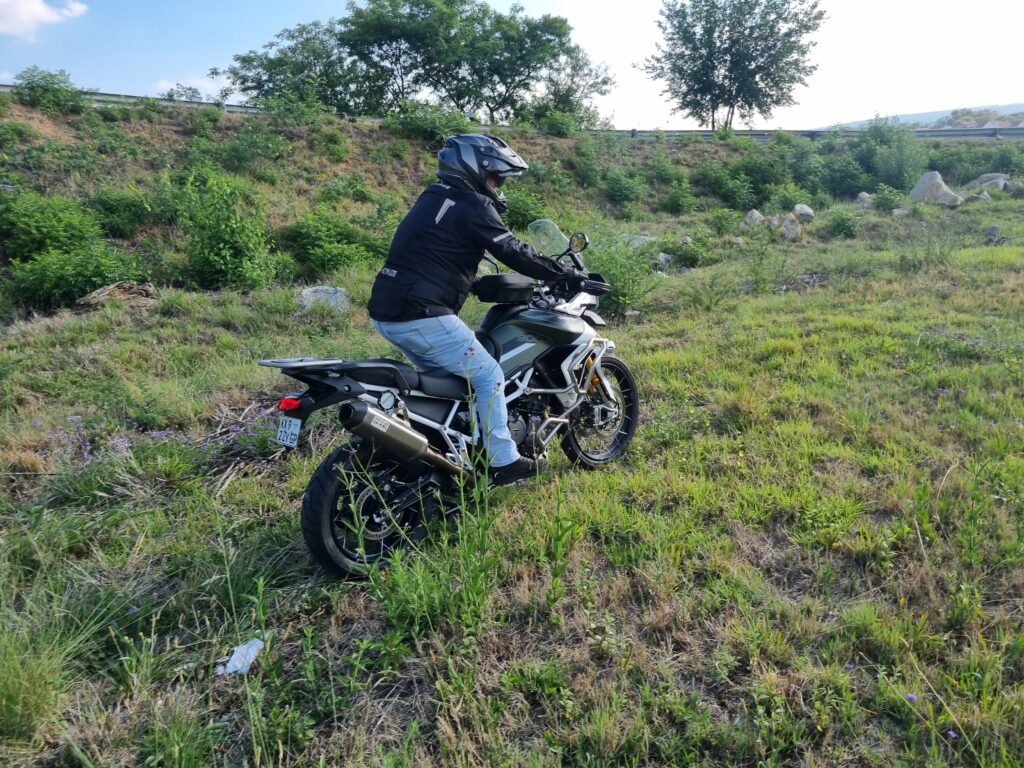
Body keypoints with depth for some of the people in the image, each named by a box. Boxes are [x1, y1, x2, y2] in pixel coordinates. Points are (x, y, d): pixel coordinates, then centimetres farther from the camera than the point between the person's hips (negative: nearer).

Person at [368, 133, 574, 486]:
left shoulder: (433, 199, 20)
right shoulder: (472, 205, -8)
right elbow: (513, 253, -10)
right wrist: (567, 274, -2)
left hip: (387, 312, 10)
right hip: (423, 316, -10)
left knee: (443, 374, 26)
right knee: (488, 376, 2)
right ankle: (503, 462, 9)